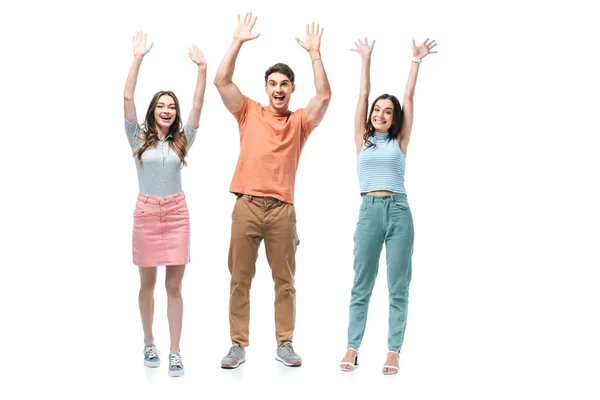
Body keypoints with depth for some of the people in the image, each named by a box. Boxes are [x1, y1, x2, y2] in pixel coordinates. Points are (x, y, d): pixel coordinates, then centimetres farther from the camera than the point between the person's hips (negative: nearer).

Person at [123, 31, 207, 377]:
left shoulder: (182, 139, 5)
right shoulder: (138, 137, 2)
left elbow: (198, 105, -4)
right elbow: (127, 98, -7)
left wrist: (202, 68, -14)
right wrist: (138, 59, -15)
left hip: (177, 213, 1)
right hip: (146, 213, 0)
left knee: (174, 285, 0)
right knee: (148, 283, 9)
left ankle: (175, 352, 4)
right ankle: (149, 343, 25)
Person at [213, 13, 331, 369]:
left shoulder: (301, 121, 9)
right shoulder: (249, 112, 10)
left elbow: (324, 96, -6)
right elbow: (222, 81, 0)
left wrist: (314, 52, -7)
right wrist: (238, 41, -4)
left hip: (282, 209, 0)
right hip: (247, 205, 0)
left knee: (285, 280, 6)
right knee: (240, 279, 3)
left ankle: (285, 344, 14)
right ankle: (238, 345, 10)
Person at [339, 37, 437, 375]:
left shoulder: (400, 141, 10)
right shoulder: (362, 139, 11)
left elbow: (409, 97, 9)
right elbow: (363, 95, 11)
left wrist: (417, 61, 8)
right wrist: (366, 60, 10)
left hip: (399, 211, 0)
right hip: (369, 211, 0)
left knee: (398, 287, 1)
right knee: (362, 285, 4)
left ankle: (394, 351, 4)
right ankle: (353, 347, 8)